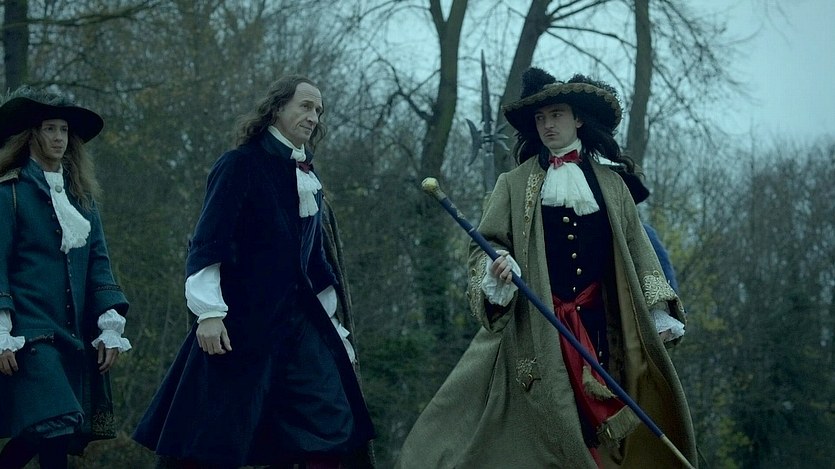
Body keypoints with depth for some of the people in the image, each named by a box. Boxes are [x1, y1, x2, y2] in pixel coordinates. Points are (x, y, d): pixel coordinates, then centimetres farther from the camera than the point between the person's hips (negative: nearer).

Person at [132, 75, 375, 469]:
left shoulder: (308, 179, 17)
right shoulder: (241, 165, -4)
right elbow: (207, 243, -11)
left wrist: (334, 327, 21)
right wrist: (209, 311, -21)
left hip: (299, 320, 7)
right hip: (242, 320, -7)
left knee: (332, 429, -3)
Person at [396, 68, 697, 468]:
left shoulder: (610, 184, 13)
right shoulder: (515, 184, 8)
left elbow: (636, 250, 13)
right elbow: (485, 245, 3)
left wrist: (657, 314, 5)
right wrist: (496, 268, -20)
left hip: (598, 325, 2)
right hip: (535, 327, -2)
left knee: (597, 427, -4)